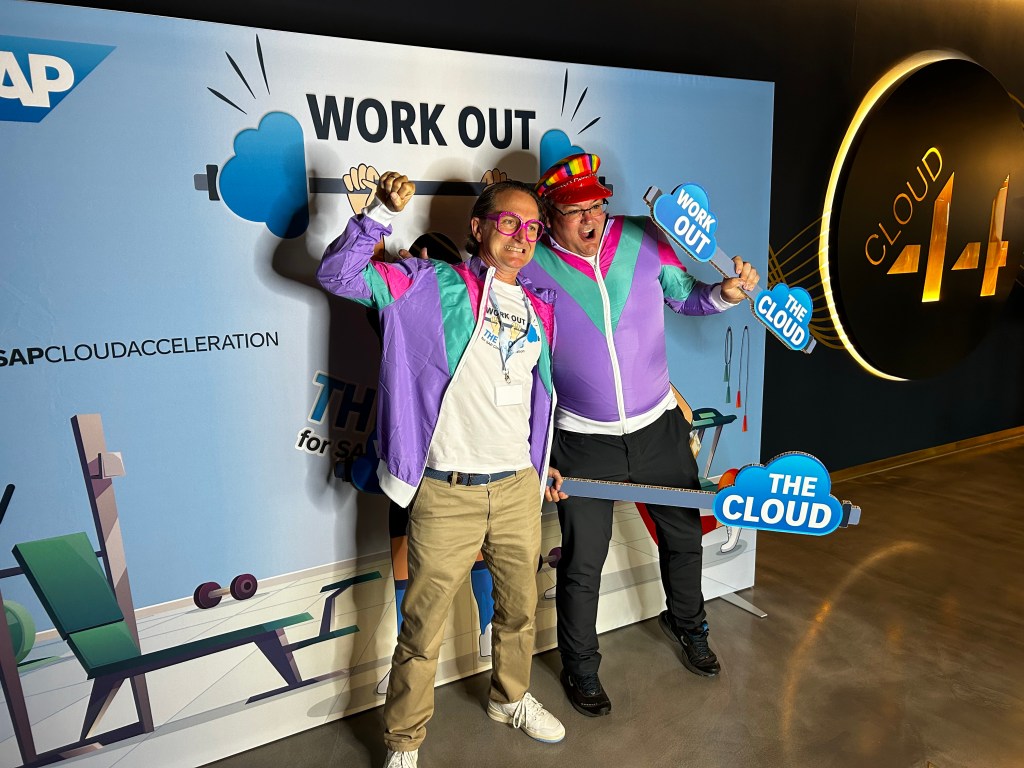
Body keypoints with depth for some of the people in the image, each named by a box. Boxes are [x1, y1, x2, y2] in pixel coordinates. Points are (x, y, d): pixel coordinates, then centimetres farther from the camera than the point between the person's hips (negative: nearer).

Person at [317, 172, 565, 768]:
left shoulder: (540, 310, 11)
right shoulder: (432, 285, -4)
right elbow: (338, 274, -10)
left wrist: (545, 461, 23)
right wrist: (382, 213, -20)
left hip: (519, 485, 6)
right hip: (447, 492, -5)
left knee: (520, 606, 23)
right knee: (423, 627, 7)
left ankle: (511, 697, 51)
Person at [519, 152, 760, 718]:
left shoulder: (644, 240, -7)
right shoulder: (530, 267, -13)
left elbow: (686, 297, 11)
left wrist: (723, 294, -13)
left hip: (659, 427, 3)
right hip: (583, 443, -3)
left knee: (683, 535, 21)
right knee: (582, 567, 8)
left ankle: (686, 623, 53)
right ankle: (580, 668, 35)